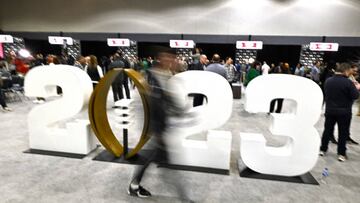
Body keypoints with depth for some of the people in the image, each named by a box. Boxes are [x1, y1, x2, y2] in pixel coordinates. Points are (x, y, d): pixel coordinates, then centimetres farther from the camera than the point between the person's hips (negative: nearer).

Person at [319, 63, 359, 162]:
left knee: (327, 130, 14)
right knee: (343, 133, 8)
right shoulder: (348, 82, -17)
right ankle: (341, 154, 13)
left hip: (330, 110, 4)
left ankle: (323, 149, 21)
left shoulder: (328, 81, -1)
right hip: (344, 112, -4)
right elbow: (355, 96, -11)